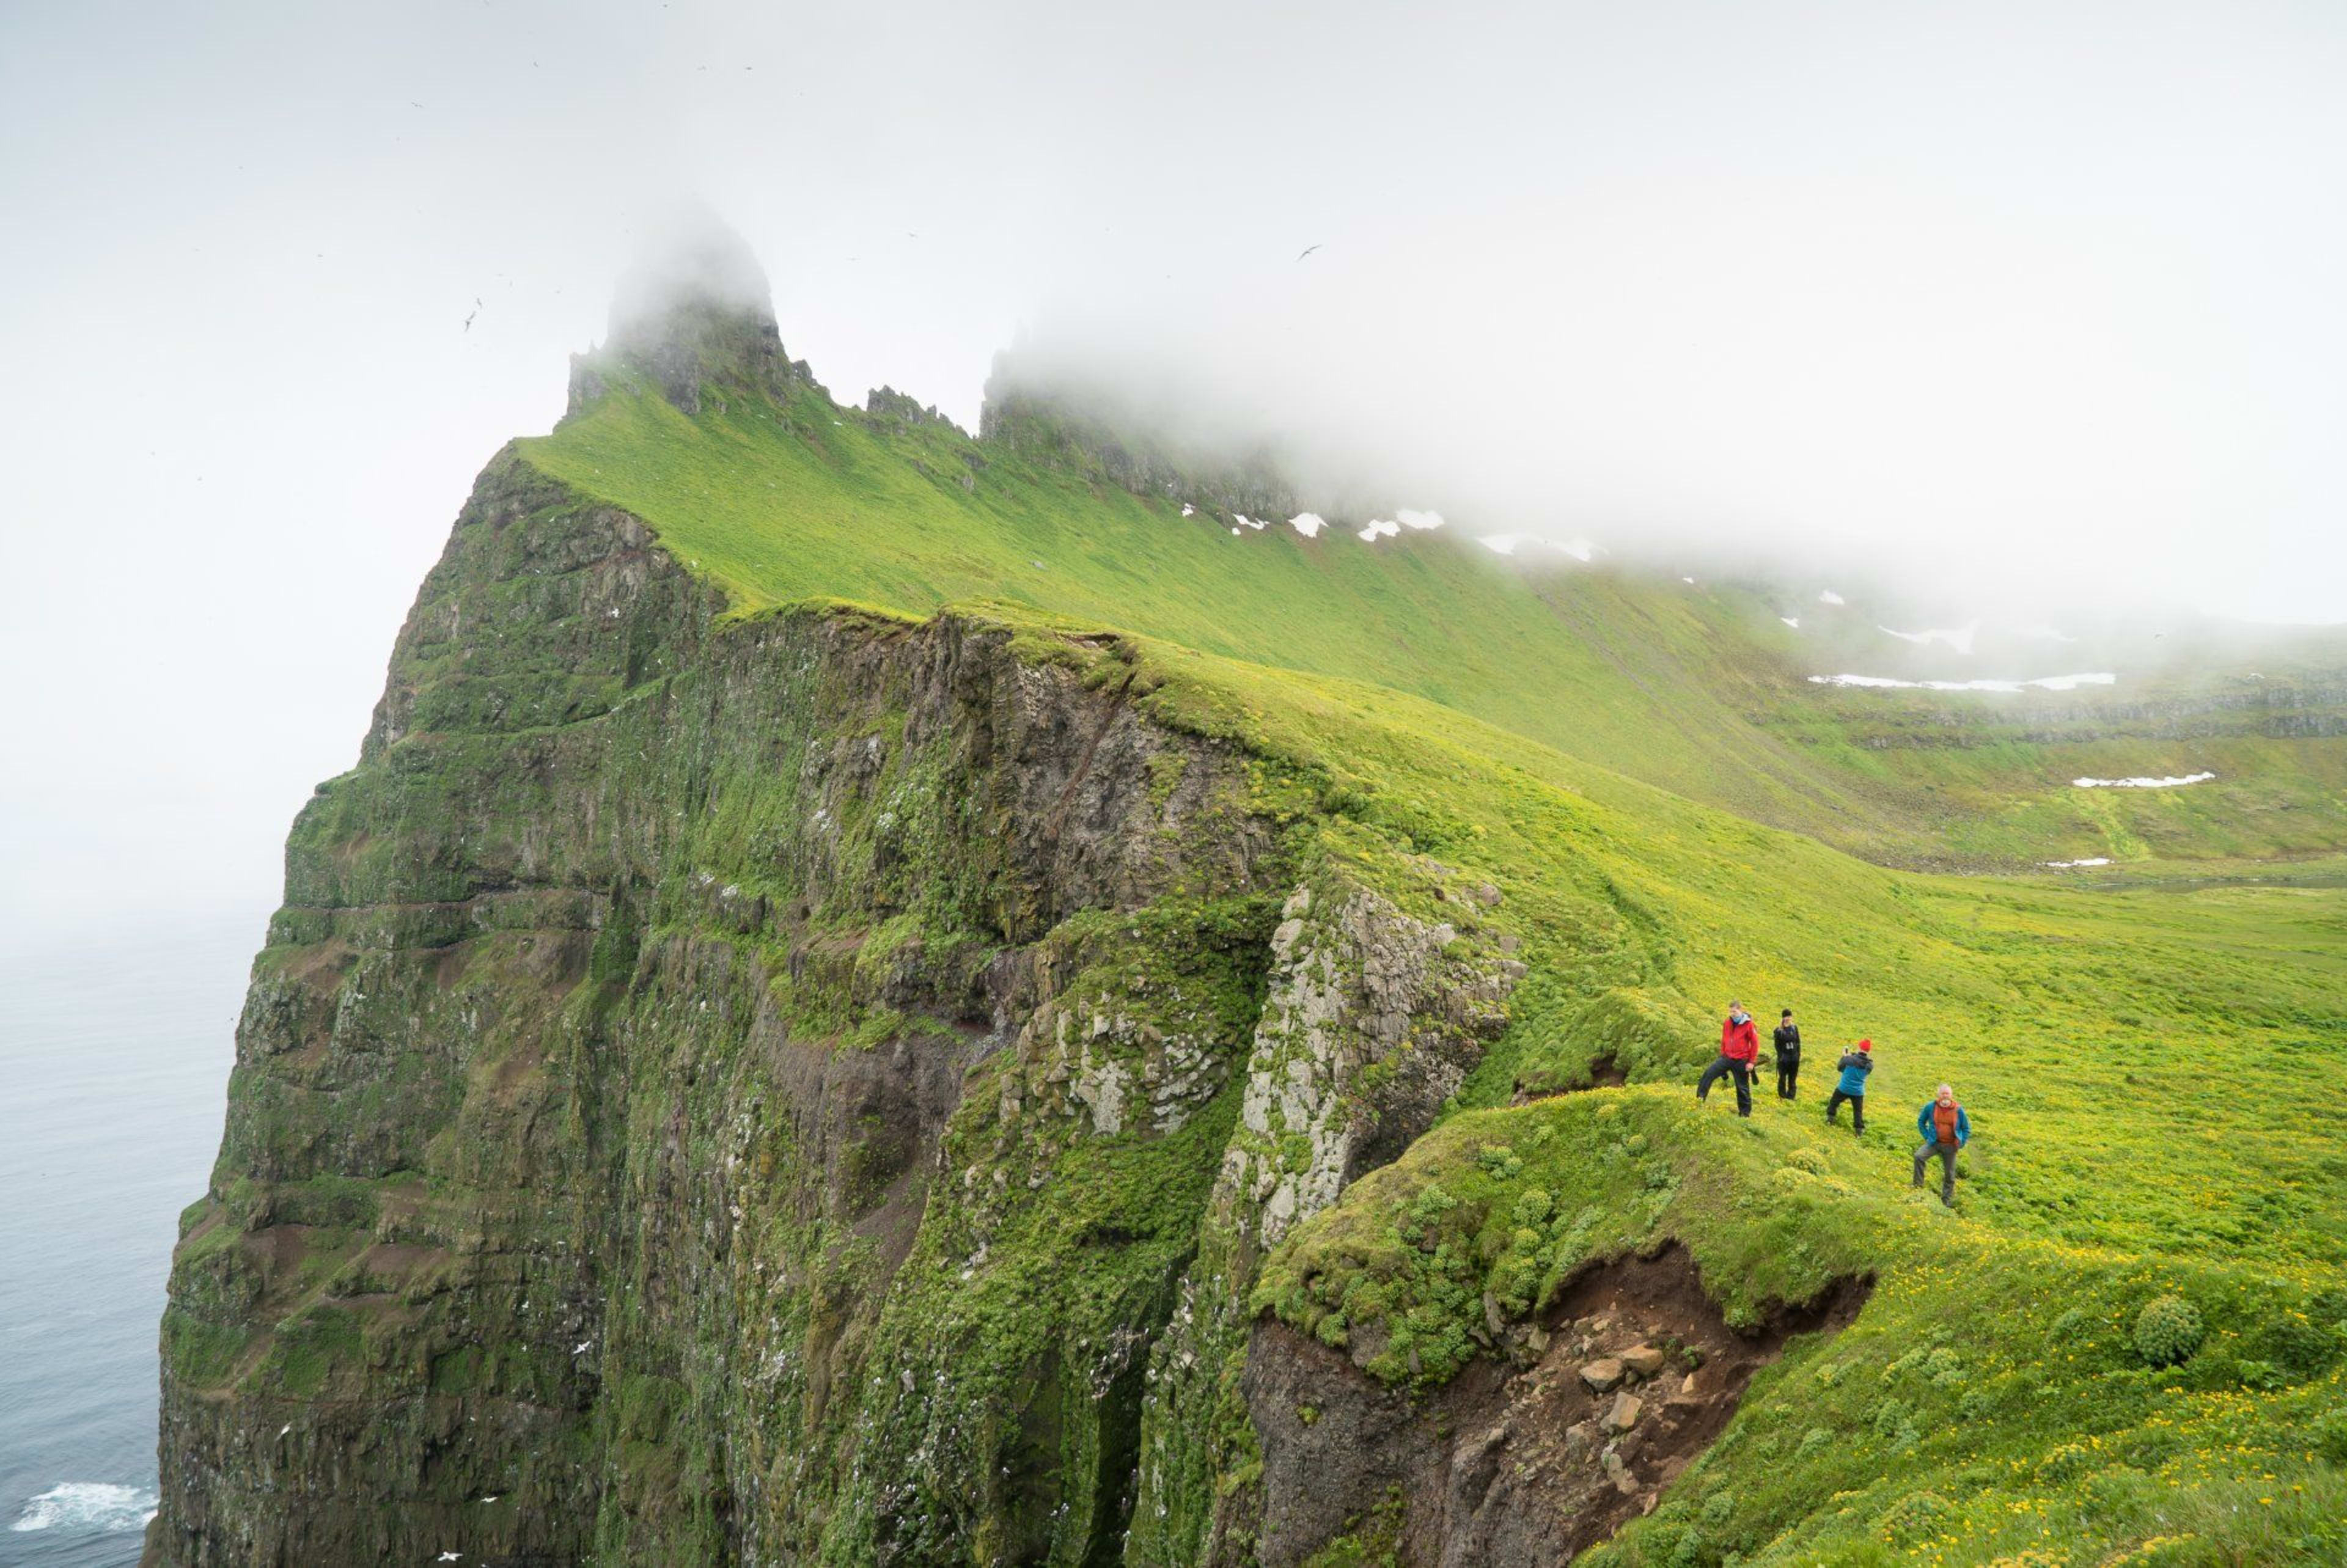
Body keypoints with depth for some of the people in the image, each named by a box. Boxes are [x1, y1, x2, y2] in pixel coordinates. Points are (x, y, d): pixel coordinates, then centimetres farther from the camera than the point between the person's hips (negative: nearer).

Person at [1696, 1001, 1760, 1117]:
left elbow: (1755, 1044, -7)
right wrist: (1723, 1055, 17)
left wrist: (1751, 1062, -9)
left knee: (1742, 1088, 6)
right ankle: (1700, 1098, -13)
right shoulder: (1727, 1024, 7)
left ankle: (1745, 1113, 18)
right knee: (1709, 1073, -15)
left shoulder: (1748, 1025, -9)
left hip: (1741, 1061, -4)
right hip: (1727, 1058, 4)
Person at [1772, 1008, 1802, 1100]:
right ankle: (1782, 1095, 12)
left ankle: (1791, 1095, 20)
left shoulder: (1794, 1028, 4)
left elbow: (1798, 1042, 8)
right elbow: (1777, 1045, -9)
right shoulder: (1779, 1030, -8)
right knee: (1782, 1077, 1)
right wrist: (1780, 1056, -17)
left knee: (1792, 1077, 10)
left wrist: (1798, 1054, 5)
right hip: (1784, 1058, -4)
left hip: (1794, 1057, 4)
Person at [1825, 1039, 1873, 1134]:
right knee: (1858, 1111, 12)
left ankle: (1830, 1118, 29)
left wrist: (1844, 1057, 13)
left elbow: (1840, 1067, -5)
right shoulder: (1869, 1065, -11)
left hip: (1844, 1089, -1)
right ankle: (1860, 1130, 11)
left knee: (1833, 1103, 24)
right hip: (1858, 1092, 1)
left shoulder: (1850, 1059, -21)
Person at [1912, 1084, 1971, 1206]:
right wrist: (1927, 1136, 1)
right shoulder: (1930, 1107, -5)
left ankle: (1947, 1200, 24)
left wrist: (1961, 1143, -2)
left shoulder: (1958, 1110, -5)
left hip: (1950, 1146, 0)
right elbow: (1921, 1122, 11)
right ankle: (1918, 1186, -15)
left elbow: (1966, 1128, 9)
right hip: (1934, 1143, 0)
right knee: (1918, 1156, -27)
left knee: (1949, 1175, 8)